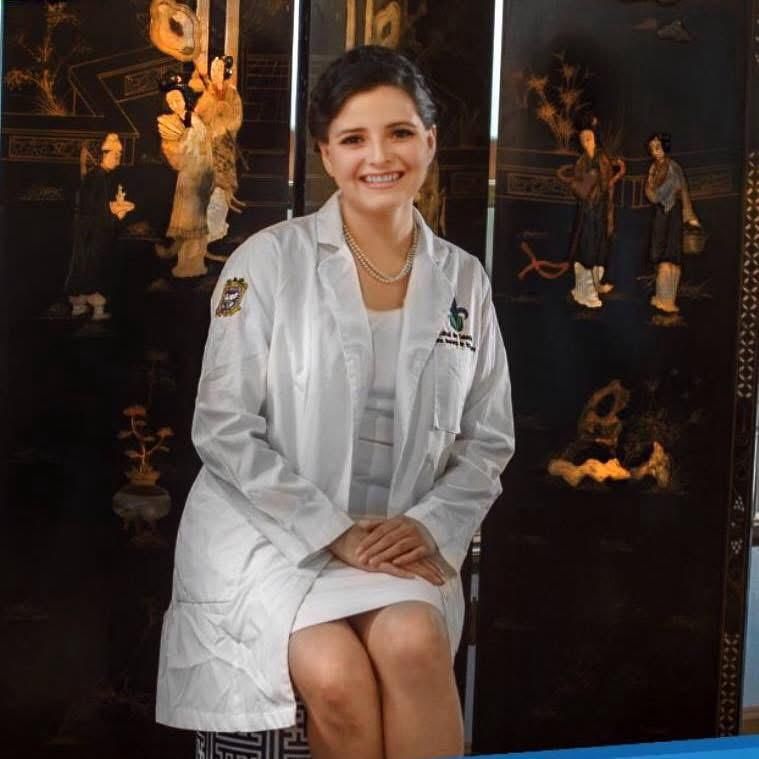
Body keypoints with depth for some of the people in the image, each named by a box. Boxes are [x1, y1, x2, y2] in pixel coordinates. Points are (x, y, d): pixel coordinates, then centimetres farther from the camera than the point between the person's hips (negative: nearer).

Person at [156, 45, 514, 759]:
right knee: (336, 674, -28)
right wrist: (332, 531, -14)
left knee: (414, 643, -29)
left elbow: (488, 440, 10)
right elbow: (223, 429, -7)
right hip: (264, 534, -2)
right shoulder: (269, 261, -4)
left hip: (398, 542, 3)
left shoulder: (462, 279, 7)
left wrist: (431, 526, -8)